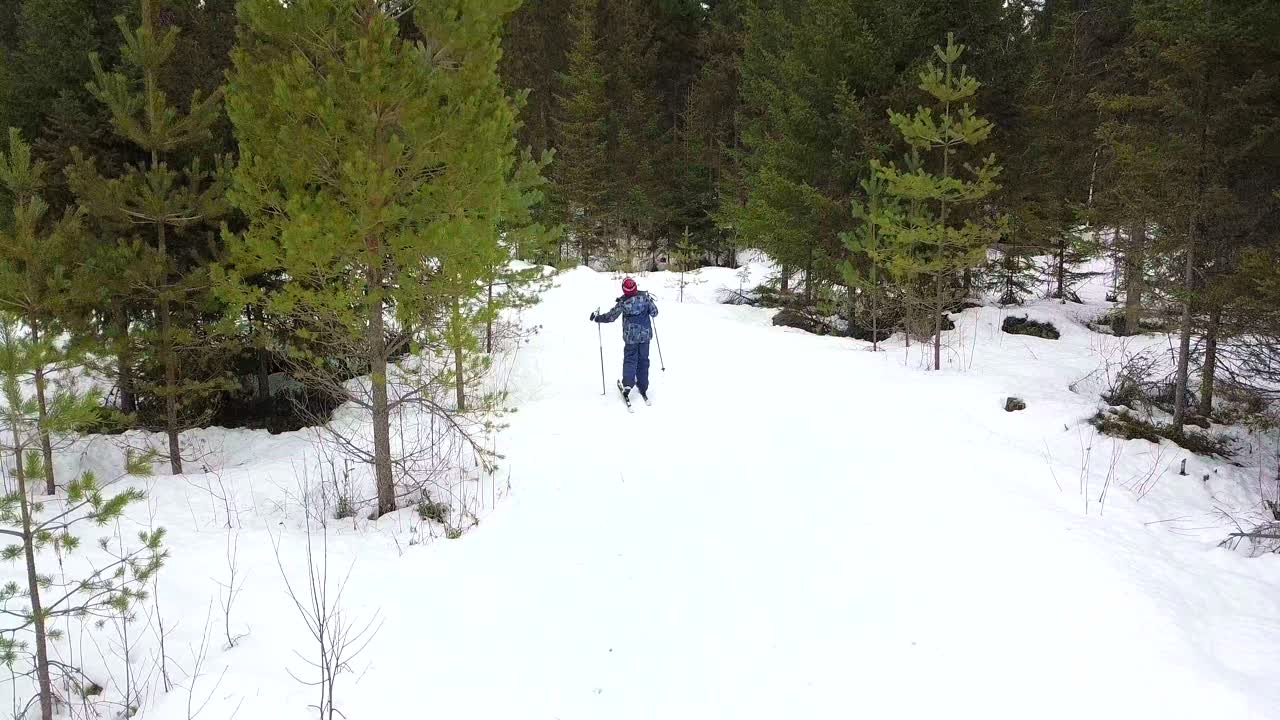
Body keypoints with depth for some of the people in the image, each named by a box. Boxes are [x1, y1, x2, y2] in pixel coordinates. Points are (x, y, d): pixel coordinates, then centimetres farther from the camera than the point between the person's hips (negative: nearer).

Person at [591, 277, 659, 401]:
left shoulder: (623, 302, -13)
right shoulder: (645, 297, -7)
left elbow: (610, 316, -10)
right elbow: (654, 312, 2)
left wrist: (597, 317, 4)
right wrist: (649, 302, 20)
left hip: (631, 336, -2)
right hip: (645, 334, 2)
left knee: (630, 359, 8)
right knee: (643, 359, 12)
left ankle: (627, 384, -9)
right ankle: (643, 387, 16)